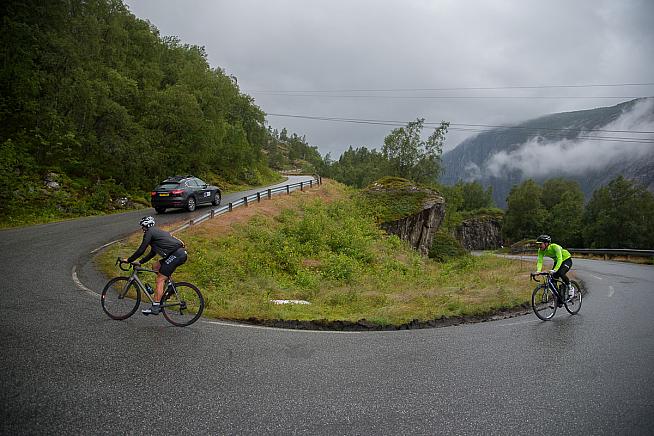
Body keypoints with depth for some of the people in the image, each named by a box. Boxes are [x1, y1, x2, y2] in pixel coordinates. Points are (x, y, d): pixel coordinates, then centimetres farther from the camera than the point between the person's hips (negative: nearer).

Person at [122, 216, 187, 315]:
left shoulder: (149, 233, 2)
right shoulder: (157, 232, 29)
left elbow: (141, 250, -1)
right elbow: (152, 253, 33)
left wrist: (128, 260, 10)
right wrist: (140, 262, 34)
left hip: (176, 255, -9)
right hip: (182, 254, 9)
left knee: (159, 280, -5)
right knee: (156, 266, 21)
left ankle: (155, 308, -6)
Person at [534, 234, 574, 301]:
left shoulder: (555, 247, -35)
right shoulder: (541, 250, -17)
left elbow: (560, 259, -43)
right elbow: (540, 261, -21)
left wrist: (555, 270, -55)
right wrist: (538, 271, -38)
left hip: (567, 260, -6)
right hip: (557, 261, 6)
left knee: (561, 273, -30)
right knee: (553, 276, -11)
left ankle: (570, 288, -6)